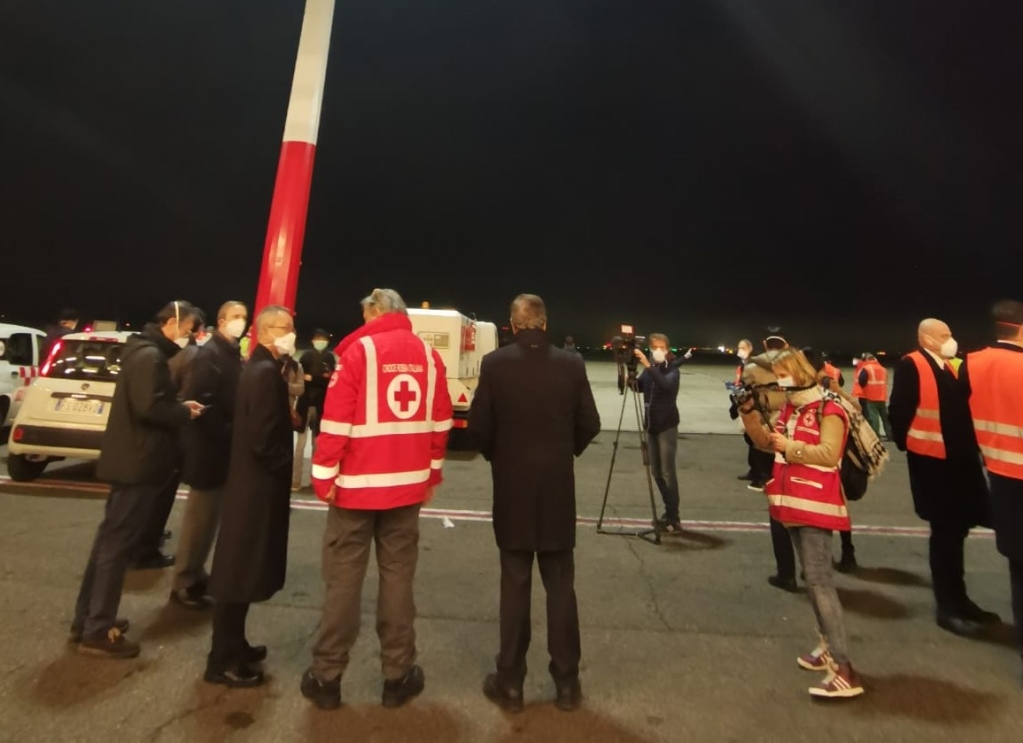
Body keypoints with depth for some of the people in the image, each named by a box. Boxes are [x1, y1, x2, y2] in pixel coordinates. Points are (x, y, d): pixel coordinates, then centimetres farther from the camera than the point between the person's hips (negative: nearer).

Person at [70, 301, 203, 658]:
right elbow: (149, 408, -26)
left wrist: (179, 405, 5)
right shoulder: (149, 356, -17)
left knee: (110, 539, 16)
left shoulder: (146, 352, 15)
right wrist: (184, 412, -11)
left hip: (131, 460, 11)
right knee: (117, 543, -2)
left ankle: (87, 619, 28)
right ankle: (97, 631, 9)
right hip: (137, 463, -11)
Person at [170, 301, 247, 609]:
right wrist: (226, 433, -20)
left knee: (210, 516, 16)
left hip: (222, 447, 9)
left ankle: (196, 575, 29)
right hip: (209, 448, -9)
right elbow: (202, 401, -23)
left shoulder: (232, 354, 15)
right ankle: (185, 583, 13)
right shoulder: (210, 354, -13)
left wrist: (233, 434, 7)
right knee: (200, 517, 0)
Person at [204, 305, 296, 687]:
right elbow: (264, 438, -24)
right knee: (240, 570, 1)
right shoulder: (266, 372, -19)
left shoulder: (256, 368, 12)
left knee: (243, 568, 19)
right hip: (257, 485, -10)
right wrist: (285, 467, -8)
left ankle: (233, 645, 33)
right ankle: (223, 661, 15)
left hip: (251, 481, 10)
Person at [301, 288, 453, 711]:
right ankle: (397, 676, 21)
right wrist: (432, 474, 14)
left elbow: (336, 419, -12)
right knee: (398, 577, 12)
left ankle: (327, 678, 21)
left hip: (357, 484, -3)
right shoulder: (428, 356, 3)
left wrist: (324, 476, -4)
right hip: (408, 484, 3)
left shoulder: (359, 350, -7)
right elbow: (439, 422, 6)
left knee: (343, 580, 9)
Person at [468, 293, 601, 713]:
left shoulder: (495, 364, -8)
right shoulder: (572, 365, -4)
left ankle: (510, 683, 23)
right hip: (558, 489, 1)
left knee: (514, 586, 10)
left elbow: (478, 426, -7)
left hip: (512, 489, -1)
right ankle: (567, 682, 25)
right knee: (560, 586, 13)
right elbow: (589, 424, -1)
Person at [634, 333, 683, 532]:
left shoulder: (672, 368, -9)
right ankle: (669, 513, 21)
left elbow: (666, 384, -30)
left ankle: (674, 518, -1)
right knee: (656, 472, 9)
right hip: (651, 424, 6)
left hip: (667, 425, -6)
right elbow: (637, 386, 3)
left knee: (667, 471, -8)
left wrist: (648, 365, -38)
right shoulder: (649, 369, 9)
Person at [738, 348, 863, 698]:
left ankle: (844, 669, -5)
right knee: (811, 577, 15)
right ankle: (828, 645, 27)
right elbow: (765, 440, 14)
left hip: (816, 504, -9)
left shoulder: (828, 410, -12)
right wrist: (749, 413, 2)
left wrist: (789, 446, -17)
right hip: (794, 502, 9)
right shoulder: (789, 409, 13)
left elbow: (829, 454, -21)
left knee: (819, 579, -11)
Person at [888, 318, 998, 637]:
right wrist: (906, 443, -10)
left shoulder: (950, 366, 14)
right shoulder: (911, 365, -12)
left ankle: (956, 599, 30)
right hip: (932, 460, -8)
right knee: (945, 531, 1)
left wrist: (970, 445, 5)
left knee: (955, 529, 16)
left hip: (958, 458, 8)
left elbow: (960, 408, 14)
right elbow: (899, 410, -16)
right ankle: (947, 607, 14)